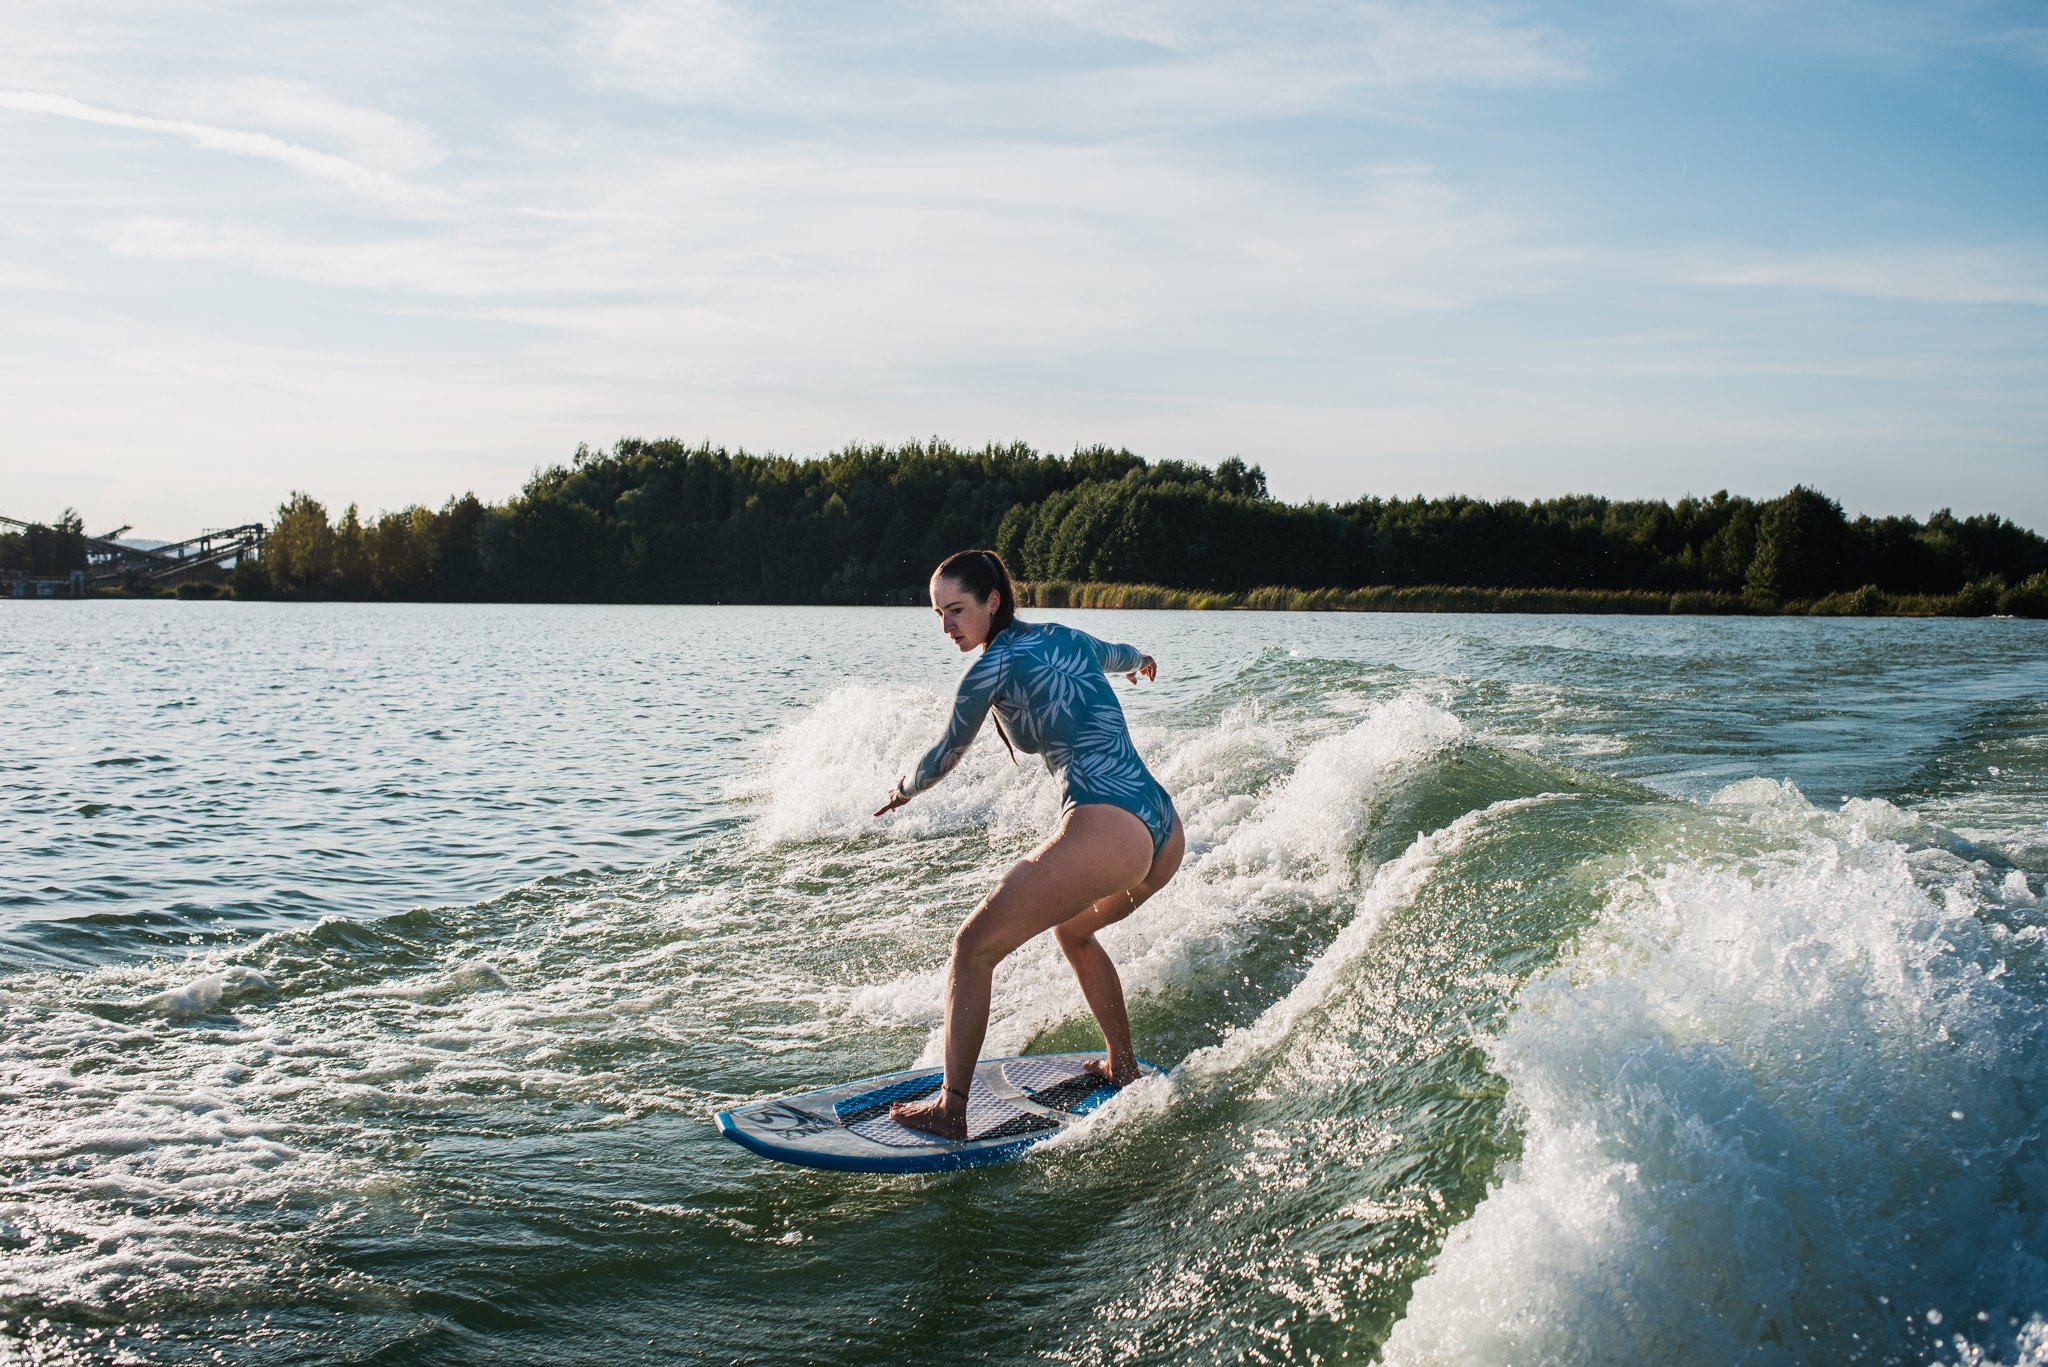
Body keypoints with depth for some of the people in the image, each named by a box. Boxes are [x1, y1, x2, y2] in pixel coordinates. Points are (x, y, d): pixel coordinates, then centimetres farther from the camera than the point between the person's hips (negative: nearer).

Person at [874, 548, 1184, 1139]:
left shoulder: (995, 666, -1)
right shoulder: (1068, 637, 19)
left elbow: (947, 753, 13)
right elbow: (1116, 655, 43)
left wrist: (904, 789, 33)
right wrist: (1140, 660, 67)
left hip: (1105, 832, -9)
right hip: (1166, 834, 9)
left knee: (974, 947, 1)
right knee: (1071, 929, 35)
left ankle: (949, 1110, -1)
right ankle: (1124, 1068, 40)